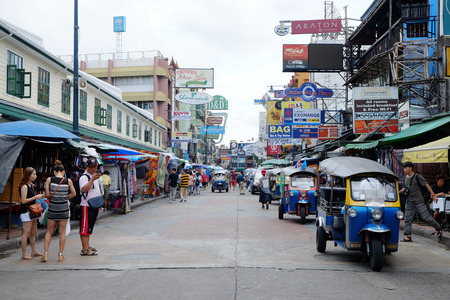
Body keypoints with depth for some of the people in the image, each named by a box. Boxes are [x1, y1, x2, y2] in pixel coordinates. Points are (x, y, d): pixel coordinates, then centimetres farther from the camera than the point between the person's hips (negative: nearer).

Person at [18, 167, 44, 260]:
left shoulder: (30, 185, 14)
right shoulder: (24, 186, -14)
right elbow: (24, 200, -19)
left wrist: (40, 196, 10)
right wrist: (36, 197, -17)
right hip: (26, 212, -9)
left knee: (33, 233, 14)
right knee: (26, 233, -7)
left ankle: (34, 251, 24)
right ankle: (24, 254, -2)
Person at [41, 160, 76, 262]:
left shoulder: (49, 179, -4)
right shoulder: (68, 181, -3)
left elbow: (47, 194, -6)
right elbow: (74, 194, 4)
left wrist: (51, 199, 13)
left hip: (52, 208, 0)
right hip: (64, 208, 0)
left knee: (49, 232, 11)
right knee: (62, 232, 9)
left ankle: (45, 254, 6)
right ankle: (60, 255, 10)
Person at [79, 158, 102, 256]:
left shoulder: (95, 176, 18)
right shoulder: (84, 177, -12)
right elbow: (84, 189, -30)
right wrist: (92, 179, -35)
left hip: (95, 206, 9)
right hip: (87, 206, -9)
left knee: (90, 227, 15)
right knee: (85, 228, -10)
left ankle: (87, 246, 23)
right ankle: (85, 250, -11)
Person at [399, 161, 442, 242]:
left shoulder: (417, 177, -10)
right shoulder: (405, 178, 10)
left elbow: (426, 185, -7)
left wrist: (433, 194, -11)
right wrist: (401, 191, -1)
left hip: (418, 201, -6)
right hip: (409, 202, 6)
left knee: (426, 217, -5)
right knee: (407, 219, 0)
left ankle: (438, 228, 16)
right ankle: (408, 236, 2)